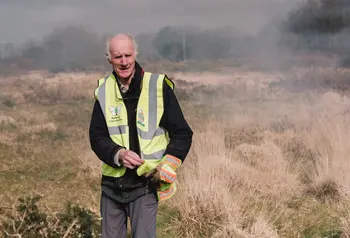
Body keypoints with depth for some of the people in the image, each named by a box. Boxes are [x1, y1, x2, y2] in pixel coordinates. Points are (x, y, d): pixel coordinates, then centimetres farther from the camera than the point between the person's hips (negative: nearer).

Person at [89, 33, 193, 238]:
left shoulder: (159, 86, -6)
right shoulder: (104, 90, 3)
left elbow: (182, 133, -2)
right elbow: (96, 136, 3)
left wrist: (167, 167, -15)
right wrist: (118, 154, -17)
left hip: (145, 183, -4)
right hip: (112, 183, 4)